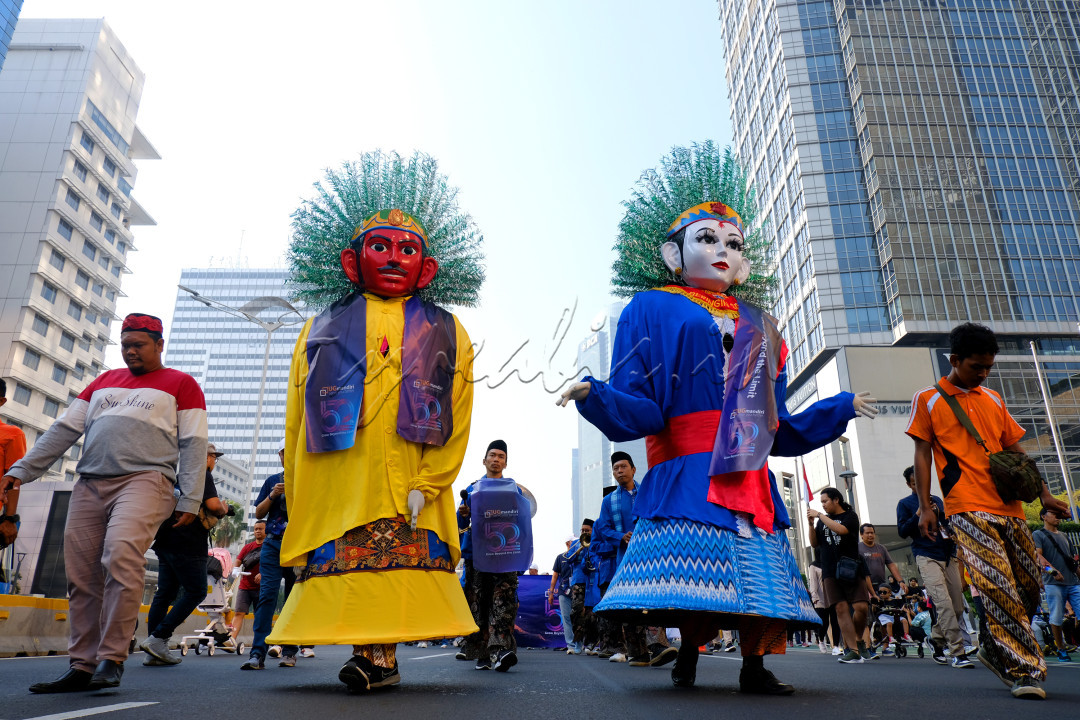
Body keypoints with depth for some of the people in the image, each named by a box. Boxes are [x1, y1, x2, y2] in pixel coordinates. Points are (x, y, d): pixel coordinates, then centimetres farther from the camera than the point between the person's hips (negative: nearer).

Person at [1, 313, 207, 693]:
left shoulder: (181, 384, 9)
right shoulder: (104, 381, 24)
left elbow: (194, 444, 1)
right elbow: (64, 430, 23)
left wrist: (190, 499, -7)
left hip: (144, 479, -5)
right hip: (90, 484, 6)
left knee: (121, 555, -25)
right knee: (81, 576, 2)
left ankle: (112, 659, -16)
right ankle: (82, 667, 11)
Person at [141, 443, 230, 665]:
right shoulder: (203, 475, -5)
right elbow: (213, 505, -17)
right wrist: (223, 511, 4)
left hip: (165, 542, 9)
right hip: (188, 544, -9)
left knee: (164, 594, 8)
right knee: (195, 592, -2)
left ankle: (153, 653, 7)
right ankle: (157, 638, -10)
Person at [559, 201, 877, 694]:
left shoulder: (758, 328, 22)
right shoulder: (652, 309, 8)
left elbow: (781, 430, 21)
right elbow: (637, 409, -4)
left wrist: (842, 407, 25)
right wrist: (596, 395, -24)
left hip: (751, 477, 5)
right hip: (689, 476, -5)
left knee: (757, 576, 3)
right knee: (693, 577, -8)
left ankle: (753, 667, 22)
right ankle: (687, 655, 15)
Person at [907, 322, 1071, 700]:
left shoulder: (993, 399, 19)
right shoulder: (928, 400, 4)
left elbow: (1015, 450, 22)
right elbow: (922, 455, 1)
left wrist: (1043, 493, 13)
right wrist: (925, 506, -6)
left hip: (1009, 507, 6)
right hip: (967, 509, -6)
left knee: (1029, 587, 7)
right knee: (998, 587, -16)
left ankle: (995, 650, 27)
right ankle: (1025, 670, -8)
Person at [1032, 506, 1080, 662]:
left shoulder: (1064, 536, 25)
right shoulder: (1037, 535, 6)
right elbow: (1038, 555, -8)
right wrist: (1052, 570, -23)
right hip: (1053, 583, -5)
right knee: (1056, 618, -5)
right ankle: (1061, 649, 7)